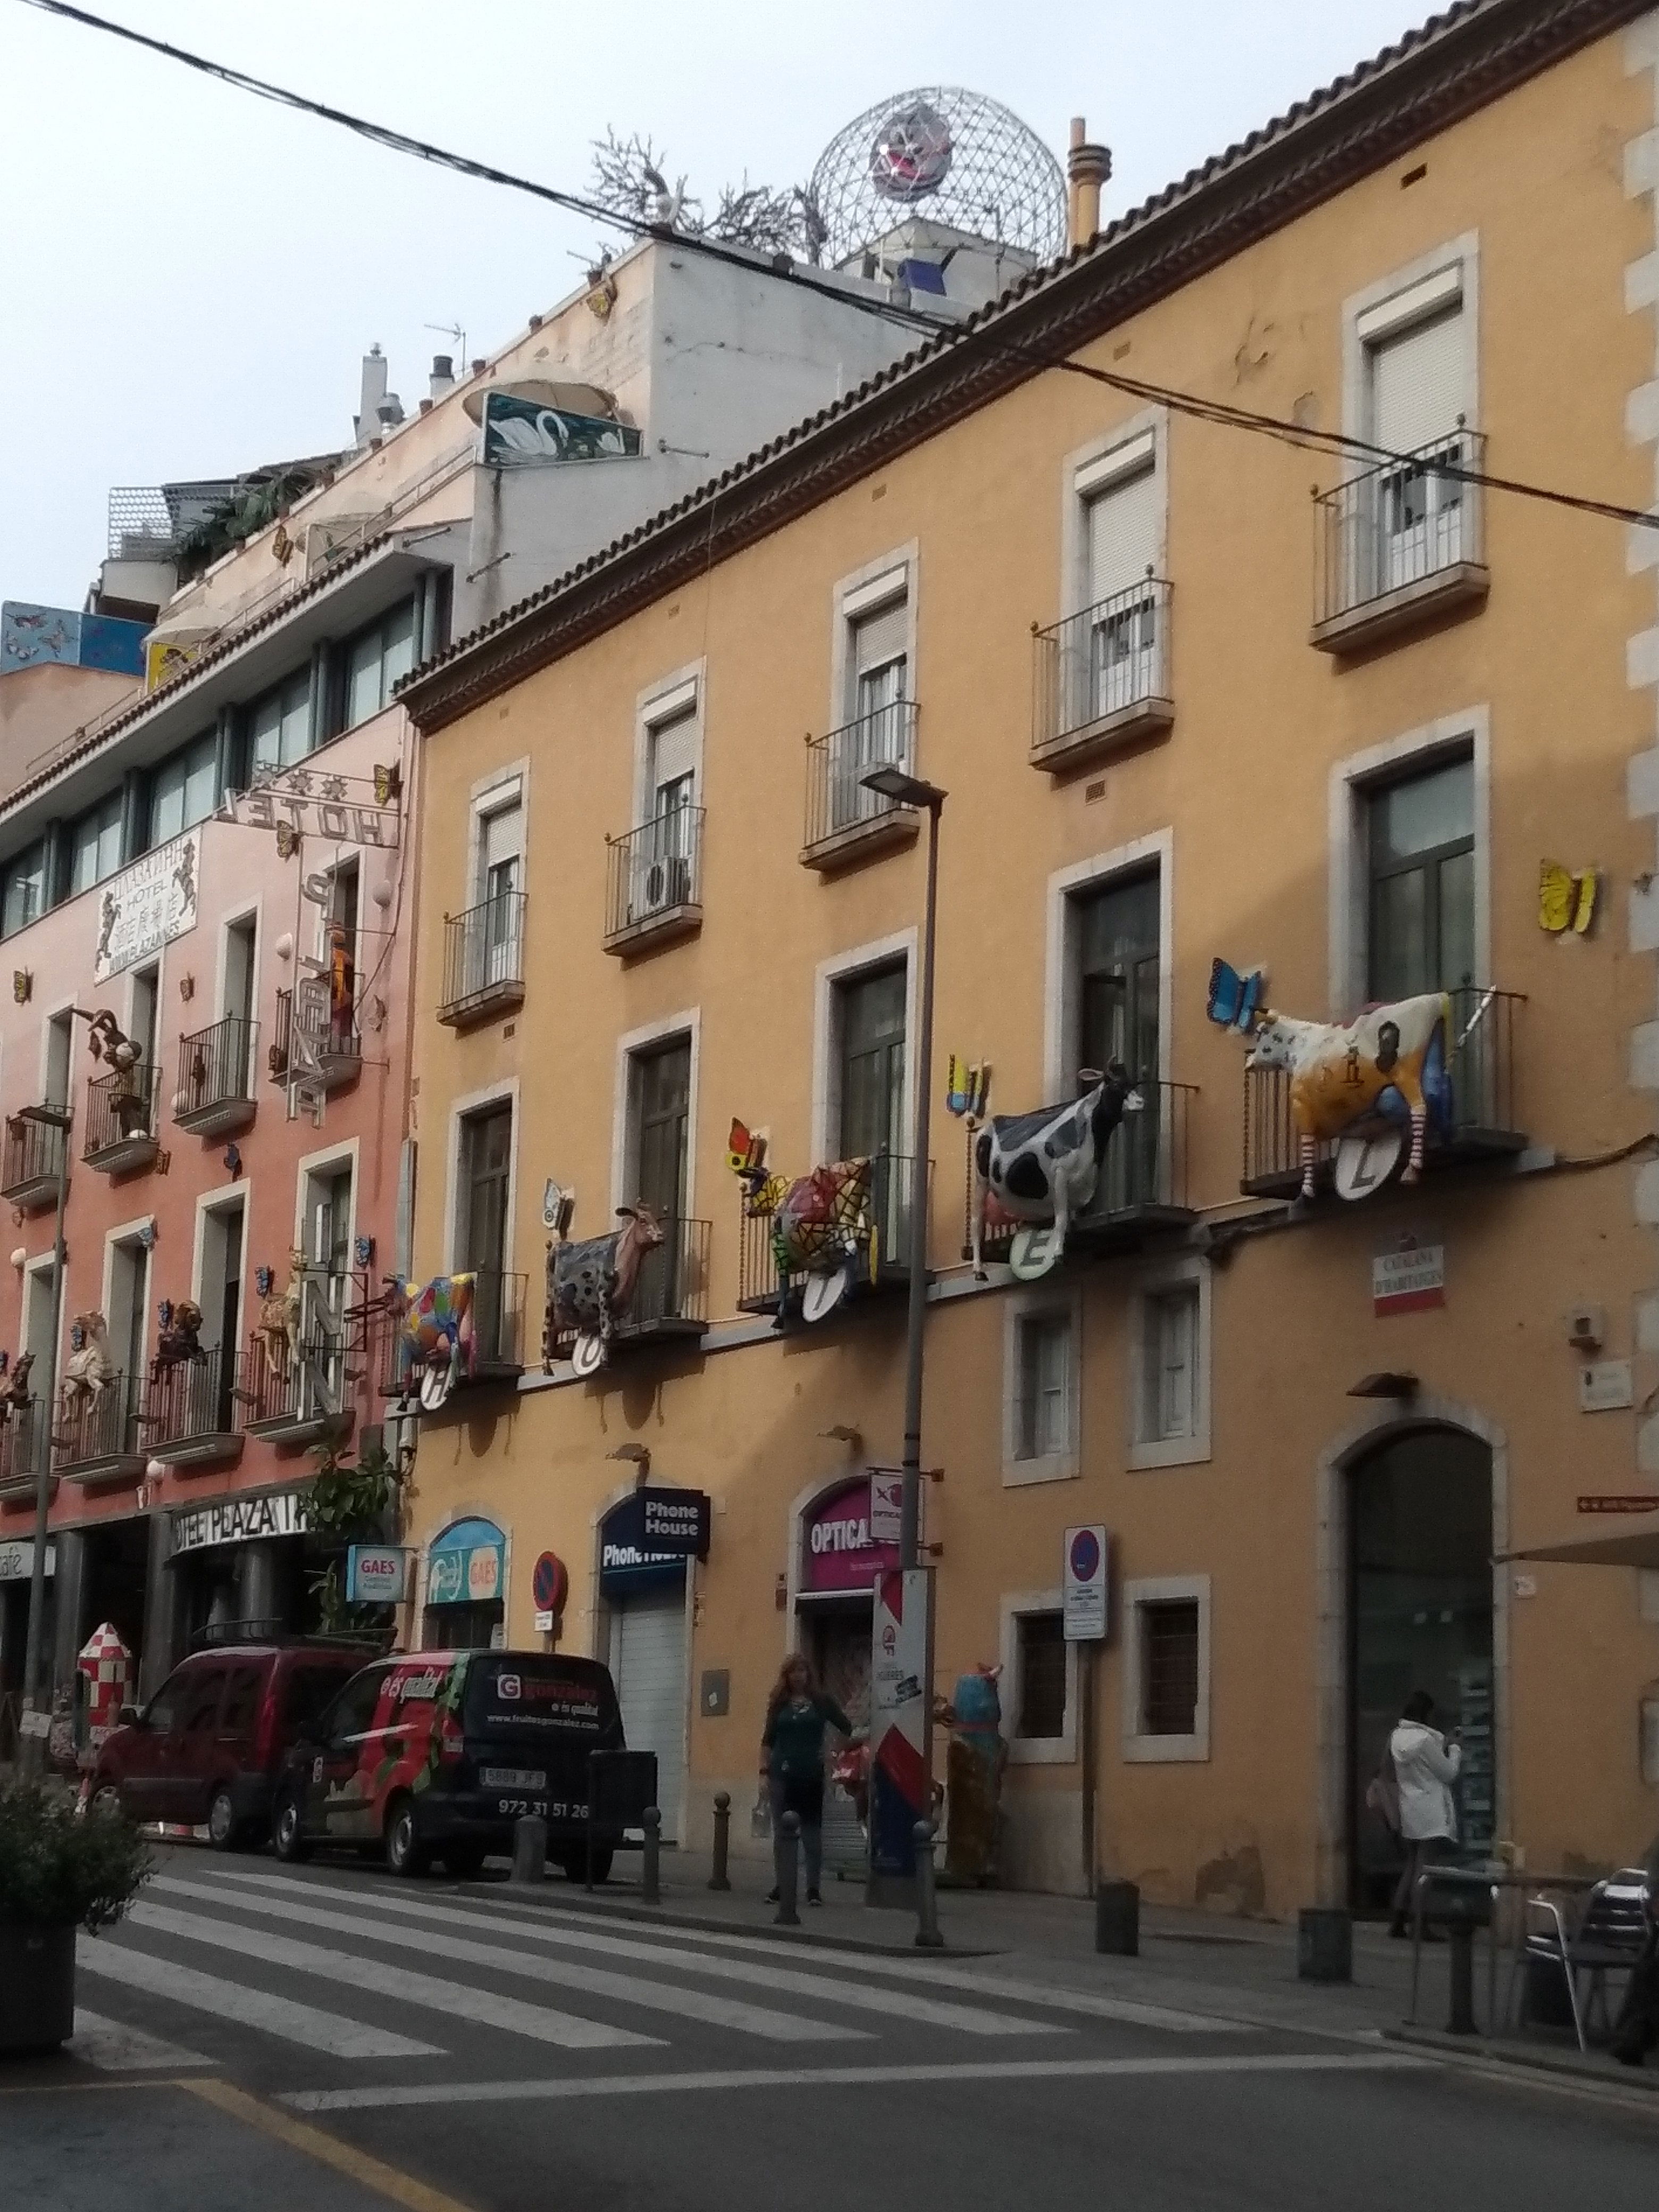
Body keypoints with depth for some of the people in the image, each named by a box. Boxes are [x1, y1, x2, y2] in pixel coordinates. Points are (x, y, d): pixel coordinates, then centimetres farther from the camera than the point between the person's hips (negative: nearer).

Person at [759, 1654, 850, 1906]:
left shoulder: (821, 1702, 5)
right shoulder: (779, 1703, 8)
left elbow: (847, 1728, 6)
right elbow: (768, 1739, 9)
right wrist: (765, 1766, 2)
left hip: (811, 1774, -1)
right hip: (783, 1774, 2)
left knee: (812, 1831, 1)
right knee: (781, 1831, 4)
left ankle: (813, 1888, 4)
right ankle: (781, 1885, 11)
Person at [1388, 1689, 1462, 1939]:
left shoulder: (1397, 1737, 7)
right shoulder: (1425, 1740, -19)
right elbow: (1449, 1773, -10)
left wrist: (1443, 1746, 13)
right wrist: (1455, 1749, 6)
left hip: (1410, 1815, 8)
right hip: (1431, 1815, -8)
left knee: (1412, 1865, 15)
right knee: (1427, 1868, -3)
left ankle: (1398, 1922, 13)